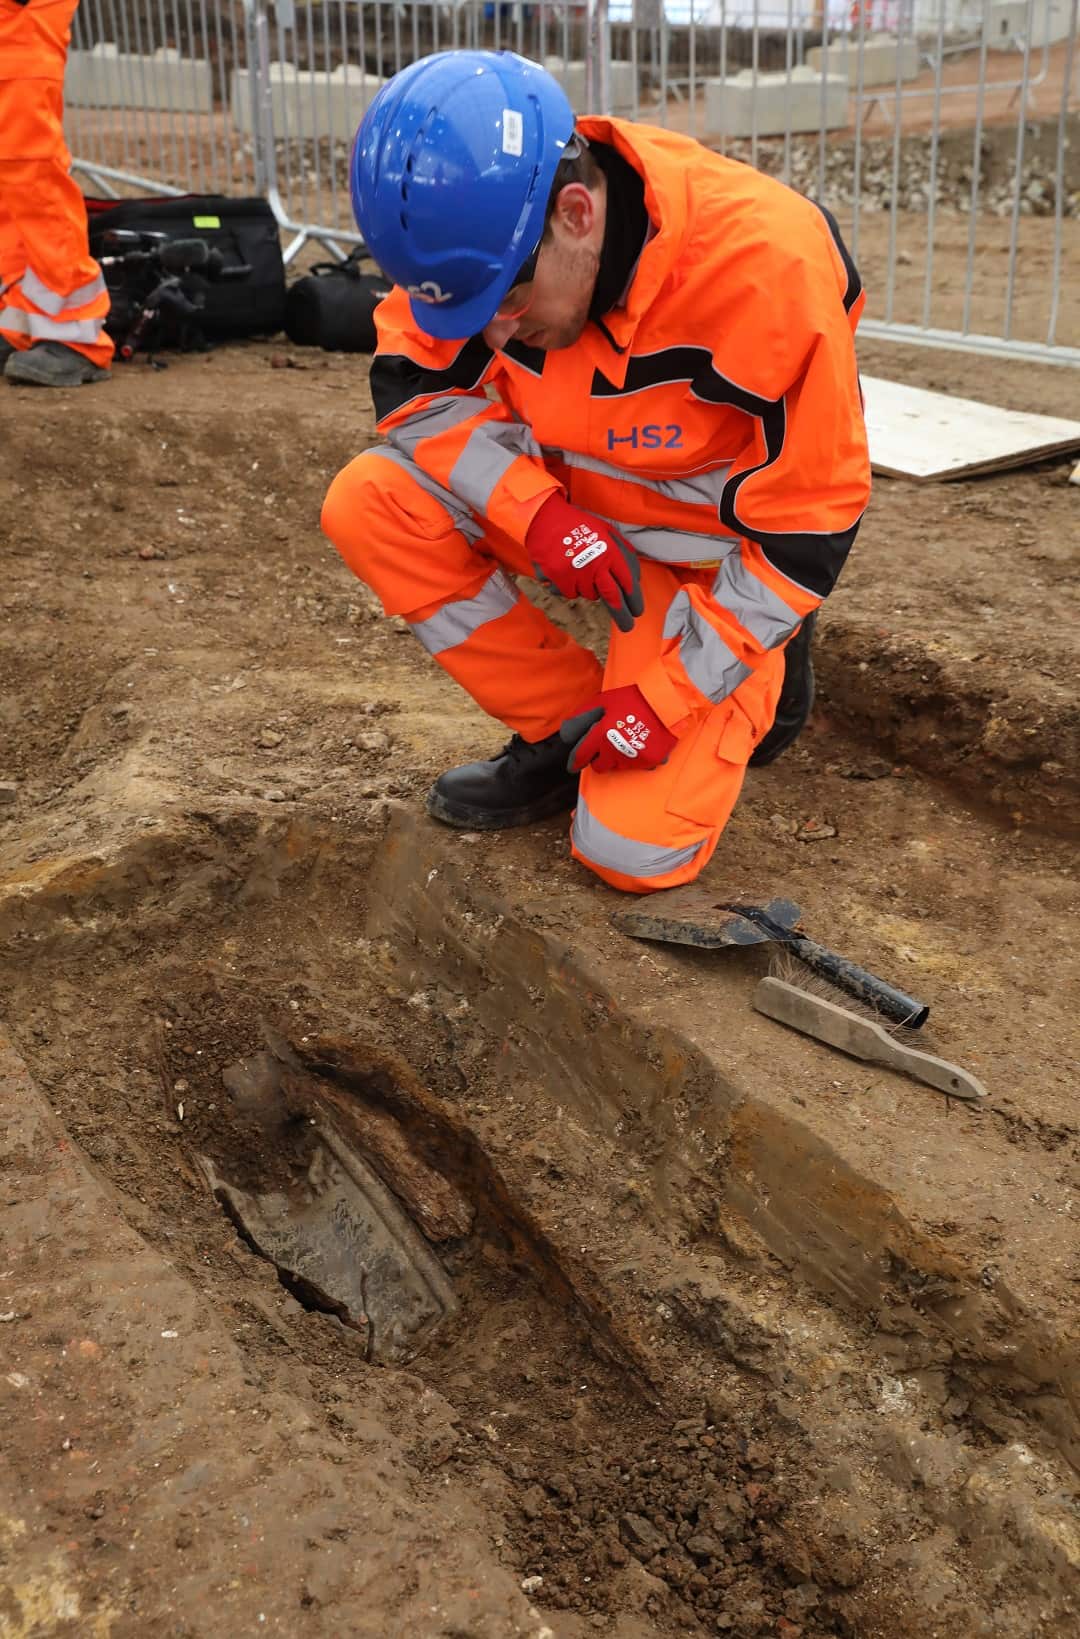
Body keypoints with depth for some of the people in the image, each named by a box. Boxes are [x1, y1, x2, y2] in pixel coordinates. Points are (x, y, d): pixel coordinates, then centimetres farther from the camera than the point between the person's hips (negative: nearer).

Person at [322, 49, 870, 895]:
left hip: (722, 553, -5)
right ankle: (563, 727, -2)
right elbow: (418, 387, -6)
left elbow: (807, 523, -24)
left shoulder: (765, 266, -32)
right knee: (368, 505, -18)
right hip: (575, 506, 5)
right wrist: (532, 509, -25)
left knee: (635, 847, -15)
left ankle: (753, 674, 15)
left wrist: (668, 694, -23)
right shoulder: (481, 231, -19)